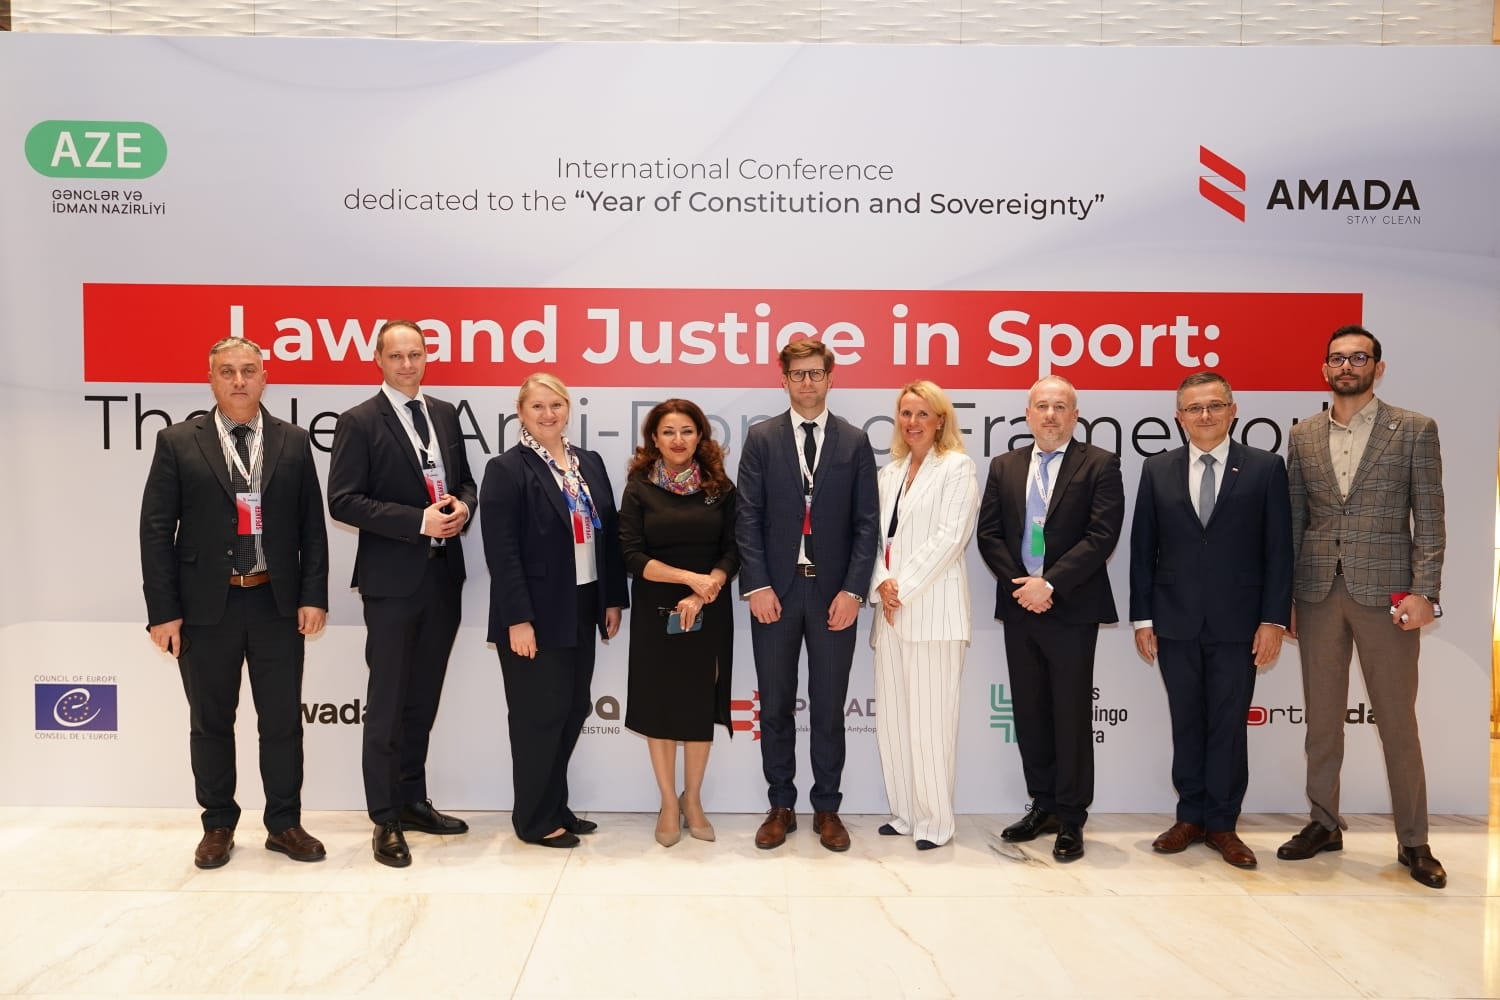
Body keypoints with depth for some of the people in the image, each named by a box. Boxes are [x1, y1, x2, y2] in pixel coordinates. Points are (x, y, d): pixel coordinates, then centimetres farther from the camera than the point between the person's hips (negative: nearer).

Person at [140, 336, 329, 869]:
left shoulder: (293, 442, 5)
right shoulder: (178, 442, 0)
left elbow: (312, 526, 5)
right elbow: (156, 530, -2)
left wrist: (314, 596, -3)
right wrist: (163, 610, -7)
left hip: (277, 602, 1)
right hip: (206, 604, -1)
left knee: (282, 720, 7)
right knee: (211, 722, 11)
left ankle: (284, 823, 22)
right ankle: (218, 825, 28)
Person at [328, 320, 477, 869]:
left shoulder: (446, 414, 11)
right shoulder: (359, 422, -6)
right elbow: (344, 500, -12)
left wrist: (462, 505, -6)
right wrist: (419, 522, -20)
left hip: (444, 575, 6)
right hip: (393, 579, -5)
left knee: (423, 698, 15)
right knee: (387, 703, 1)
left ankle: (412, 800, 28)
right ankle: (385, 819, 12)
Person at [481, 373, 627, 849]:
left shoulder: (589, 463, 10)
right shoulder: (506, 469, -9)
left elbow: (609, 534, 11)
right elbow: (502, 552, -15)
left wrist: (613, 599, 8)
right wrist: (518, 619, -19)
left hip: (582, 610, 7)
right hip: (536, 615, -6)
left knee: (573, 709, 14)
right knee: (539, 715, 3)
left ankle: (555, 805, 30)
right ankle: (534, 819, 19)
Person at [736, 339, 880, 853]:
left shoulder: (854, 442, 5)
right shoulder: (761, 438, 5)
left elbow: (867, 523, 2)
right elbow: (748, 517, 0)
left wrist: (853, 590, -7)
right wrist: (757, 585, -9)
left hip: (834, 593, 0)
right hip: (775, 590, 0)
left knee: (829, 707, 7)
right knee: (775, 706, 8)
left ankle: (827, 809, 21)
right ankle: (781, 806, 22)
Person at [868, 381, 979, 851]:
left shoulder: (957, 467, 0)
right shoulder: (889, 473, 18)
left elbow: (949, 537, -10)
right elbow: (877, 534, 13)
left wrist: (904, 585, -12)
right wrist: (882, 583, -4)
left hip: (933, 609, -6)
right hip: (891, 608, 6)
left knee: (929, 719, -4)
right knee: (891, 718, 7)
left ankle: (935, 821, 6)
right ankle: (904, 812, 18)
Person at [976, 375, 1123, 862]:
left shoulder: (1099, 465, -2)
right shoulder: (1004, 466, 11)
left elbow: (1102, 535, -11)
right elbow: (989, 533, 6)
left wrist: (1050, 584, -17)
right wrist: (1017, 583, -8)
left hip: (1071, 608, -4)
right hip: (1019, 605, 4)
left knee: (1071, 714, 3)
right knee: (1030, 713, 11)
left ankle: (1071, 817, 14)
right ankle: (1043, 805, 24)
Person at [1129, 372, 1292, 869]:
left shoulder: (1265, 468, 1)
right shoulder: (1157, 469, 5)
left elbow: (1279, 550, -1)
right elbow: (1142, 549, 5)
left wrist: (1274, 619, -7)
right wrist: (1142, 617, 1)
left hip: (1237, 623, -1)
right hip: (1175, 623, 2)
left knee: (1229, 725, 6)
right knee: (1186, 723, 10)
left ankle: (1222, 824, 18)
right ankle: (1191, 817, 22)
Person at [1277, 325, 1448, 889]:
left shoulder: (1414, 430, 1)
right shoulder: (1304, 436, 9)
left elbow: (1429, 519, -2)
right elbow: (1294, 521, 10)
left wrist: (1423, 591, -12)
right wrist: (1284, 597, 7)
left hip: (1385, 591, -3)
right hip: (1318, 592, 3)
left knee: (1397, 720, 4)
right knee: (1322, 717, 10)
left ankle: (1413, 840, 18)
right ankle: (1324, 824, 23)